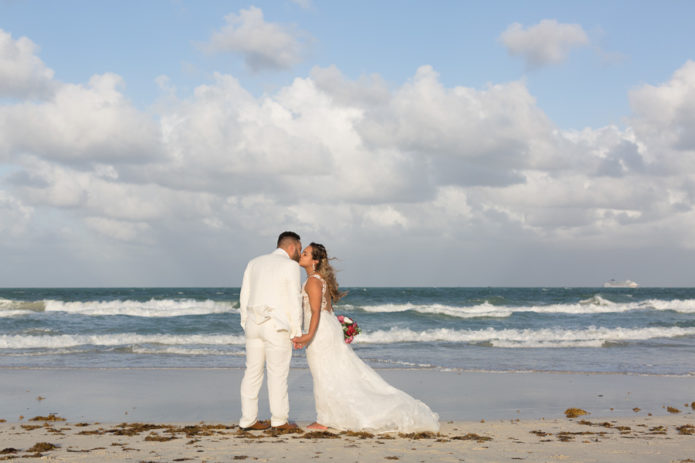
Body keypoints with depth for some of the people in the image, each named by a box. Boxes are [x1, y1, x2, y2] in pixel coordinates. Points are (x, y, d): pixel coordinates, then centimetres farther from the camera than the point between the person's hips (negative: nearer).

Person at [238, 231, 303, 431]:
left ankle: (248, 419, 11)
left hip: (254, 324, 6)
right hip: (277, 327, -6)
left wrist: (246, 324, 18)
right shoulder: (290, 266, -6)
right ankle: (279, 419, 7)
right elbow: (294, 301, -9)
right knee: (278, 373, 1)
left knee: (253, 372, 8)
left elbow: (244, 297, 12)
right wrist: (297, 332, -3)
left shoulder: (254, 263, 12)